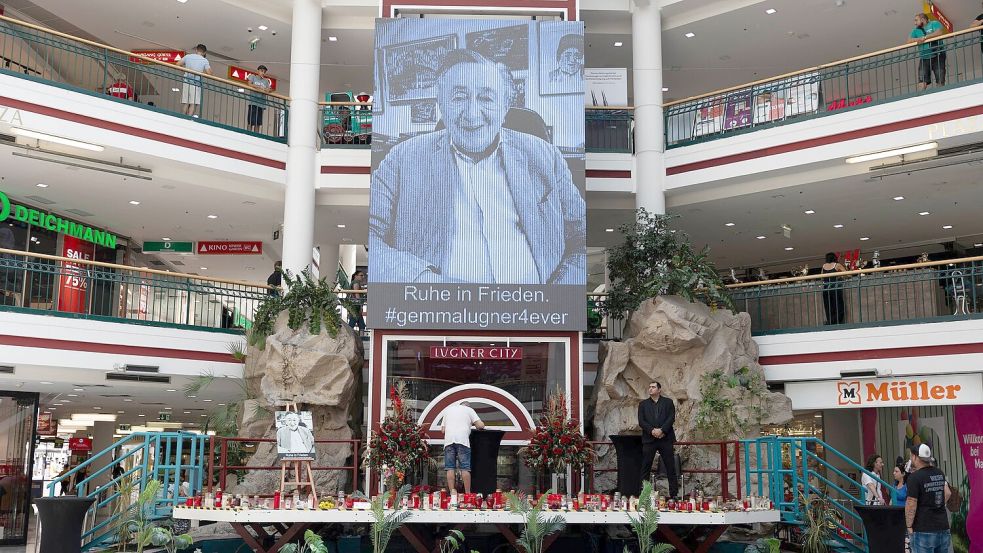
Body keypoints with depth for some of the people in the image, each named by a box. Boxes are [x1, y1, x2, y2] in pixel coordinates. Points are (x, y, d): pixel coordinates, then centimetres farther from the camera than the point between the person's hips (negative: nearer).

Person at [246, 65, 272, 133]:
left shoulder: (266, 81, 20)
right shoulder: (252, 76, 11)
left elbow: (268, 90, 9)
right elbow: (249, 84, -5)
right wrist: (260, 87, -11)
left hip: (261, 104, 4)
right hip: (253, 102, -4)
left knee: (258, 123, 3)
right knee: (251, 122, -9)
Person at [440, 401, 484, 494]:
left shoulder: (448, 410, 26)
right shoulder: (469, 410, 15)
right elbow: (481, 425, 5)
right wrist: (476, 426, 26)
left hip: (448, 440, 3)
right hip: (462, 440, -3)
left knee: (450, 468, 2)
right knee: (465, 468, -3)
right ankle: (467, 493, -5)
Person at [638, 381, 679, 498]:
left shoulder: (668, 402, 10)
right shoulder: (643, 404, 13)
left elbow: (671, 418, -2)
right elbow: (641, 421, 2)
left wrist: (662, 430, -15)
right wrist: (652, 430, -13)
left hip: (665, 438, -1)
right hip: (649, 439, 1)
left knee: (671, 467, 0)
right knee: (645, 468, 0)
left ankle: (674, 494, 4)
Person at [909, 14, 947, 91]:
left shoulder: (934, 24, 7)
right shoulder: (916, 30, 20)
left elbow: (940, 32, -12)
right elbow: (909, 41, 6)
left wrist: (925, 37, -15)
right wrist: (919, 39, -11)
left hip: (937, 56, -3)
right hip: (924, 58, 3)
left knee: (940, 83, -5)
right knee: (922, 83, -12)